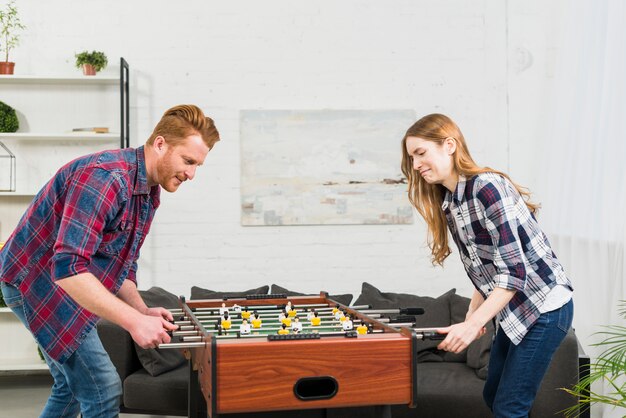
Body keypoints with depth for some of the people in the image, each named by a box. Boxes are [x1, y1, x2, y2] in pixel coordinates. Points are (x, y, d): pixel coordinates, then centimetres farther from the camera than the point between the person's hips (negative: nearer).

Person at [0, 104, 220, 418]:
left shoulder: (148, 194, 4)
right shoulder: (105, 177, -28)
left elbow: (122, 265, 12)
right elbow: (67, 269, -35)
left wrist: (143, 312, -5)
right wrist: (134, 321, -35)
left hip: (64, 286, 10)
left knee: (71, 388, 20)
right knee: (103, 392, -10)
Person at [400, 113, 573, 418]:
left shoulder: (487, 187, -21)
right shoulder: (448, 204, 6)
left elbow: (514, 270, -25)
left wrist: (472, 325, -28)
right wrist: (473, 315, 0)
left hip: (543, 309, -9)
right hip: (512, 311, 9)